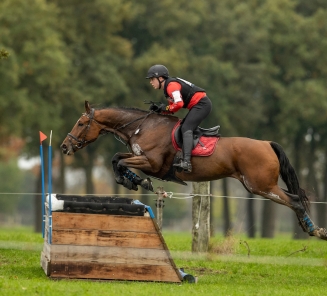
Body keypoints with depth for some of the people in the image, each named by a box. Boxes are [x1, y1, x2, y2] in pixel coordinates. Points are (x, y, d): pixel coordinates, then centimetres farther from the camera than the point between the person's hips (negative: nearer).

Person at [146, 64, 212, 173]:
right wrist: (160, 109, 1)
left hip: (202, 104, -11)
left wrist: (165, 108, -12)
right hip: (198, 106, 11)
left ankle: (186, 162, -36)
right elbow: (174, 105, 16)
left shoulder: (171, 85, -15)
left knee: (186, 128, -21)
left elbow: (178, 104, -27)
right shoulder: (167, 87, 18)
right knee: (184, 128, 15)